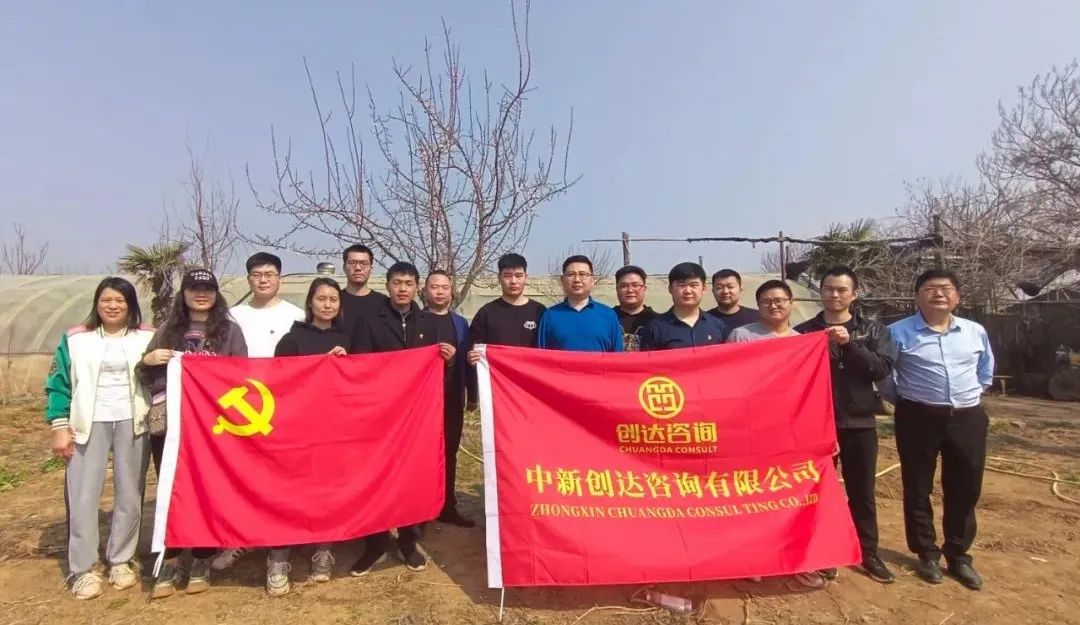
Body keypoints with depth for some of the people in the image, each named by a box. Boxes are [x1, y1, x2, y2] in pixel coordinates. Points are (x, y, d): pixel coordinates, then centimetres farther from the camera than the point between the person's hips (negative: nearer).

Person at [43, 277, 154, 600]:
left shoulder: (147, 339, 4)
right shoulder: (75, 339, 5)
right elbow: (59, 382, 5)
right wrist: (59, 426, -2)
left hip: (132, 424, 0)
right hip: (89, 424, 0)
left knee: (130, 495, 6)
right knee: (83, 496, 0)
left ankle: (120, 561, 21)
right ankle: (82, 570, 12)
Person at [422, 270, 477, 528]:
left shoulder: (460, 323, 11)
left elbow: (467, 360, 10)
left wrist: (472, 393, 7)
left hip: (452, 397, 4)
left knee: (449, 451, 10)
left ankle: (447, 506, 20)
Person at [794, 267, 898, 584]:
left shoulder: (873, 330, 4)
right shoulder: (804, 331, 0)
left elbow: (884, 368, -11)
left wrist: (849, 344, -20)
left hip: (859, 423, 1)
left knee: (862, 492, 12)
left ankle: (869, 554, 28)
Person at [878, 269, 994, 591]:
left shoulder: (976, 332, 7)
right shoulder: (899, 332, -7)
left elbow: (986, 371, 23)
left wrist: (970, 395, 17)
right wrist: (902, 400, 3)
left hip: (967, 419, 4)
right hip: (919, 418, -3)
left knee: (965, 491, 11)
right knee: (918, 489, 6)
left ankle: (958, 555, 29)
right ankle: (927, 553, 24)